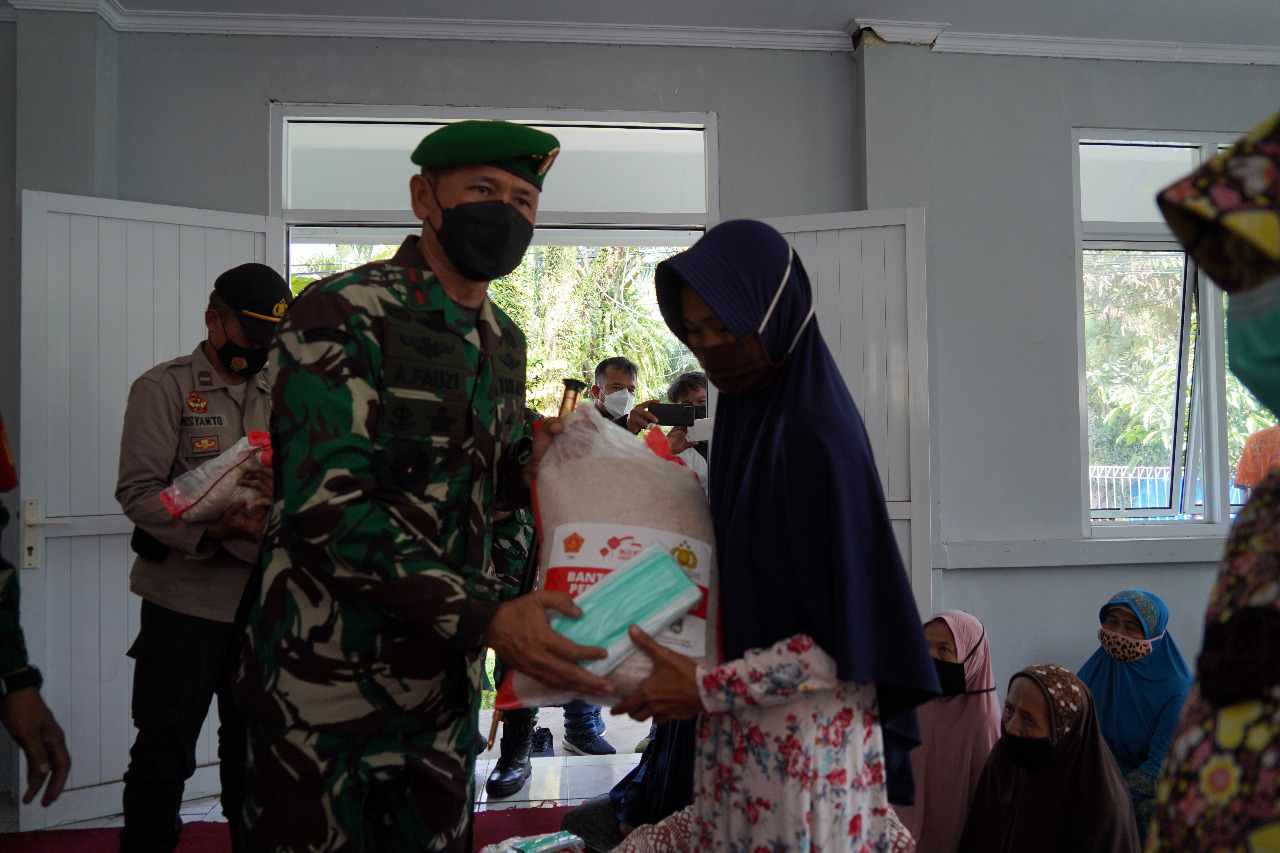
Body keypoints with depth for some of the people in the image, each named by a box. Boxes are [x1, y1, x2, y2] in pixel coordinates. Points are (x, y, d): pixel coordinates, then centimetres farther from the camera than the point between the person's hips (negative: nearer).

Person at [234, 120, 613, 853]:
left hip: (447, 680, 7)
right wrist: (485, 618, -31)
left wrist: (530, 467, -5)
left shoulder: (505, 341, 9)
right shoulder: (341, 313, -14)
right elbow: (327, 502, -24)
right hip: (326, 682, -6)